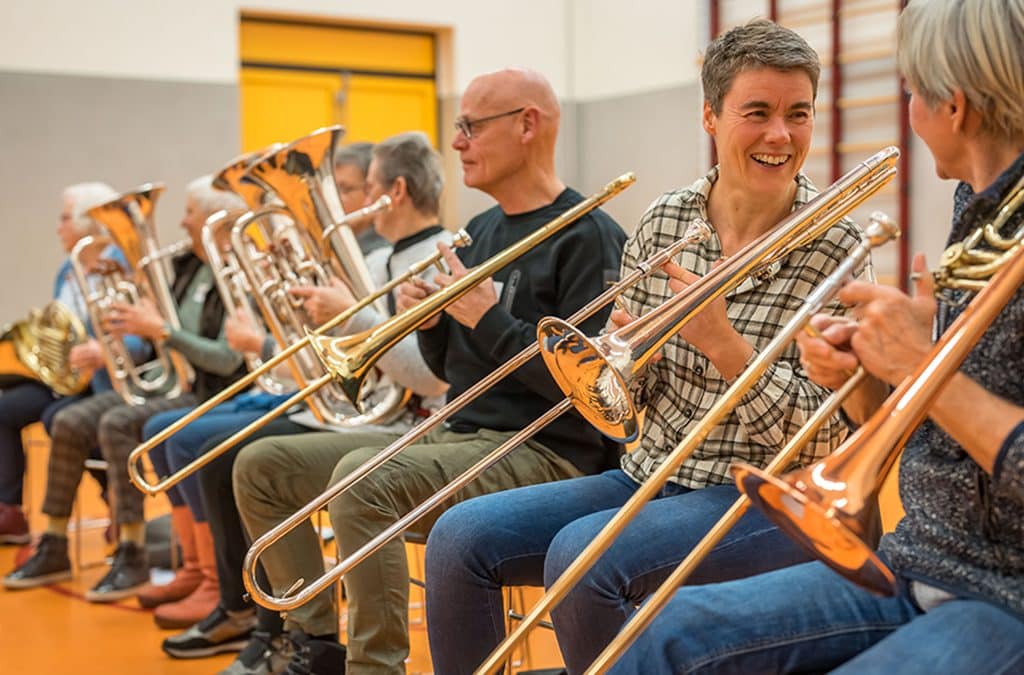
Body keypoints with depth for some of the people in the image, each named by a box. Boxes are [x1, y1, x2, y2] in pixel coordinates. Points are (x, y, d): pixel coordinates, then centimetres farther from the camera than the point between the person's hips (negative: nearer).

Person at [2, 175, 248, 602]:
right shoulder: (187, 267, 13)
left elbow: (228, 360, -22)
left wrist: (161, 330, -24)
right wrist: (133, 323, -4)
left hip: (206, 395, -8)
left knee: (116, 423, -30)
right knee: (70, 423, -5)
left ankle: (132, 556, -24)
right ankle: (54, 548, 4)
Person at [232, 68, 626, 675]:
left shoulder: (589, 237, -10)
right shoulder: (480, 231, 16)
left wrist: (487, 318, -17)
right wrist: (430, 322, -1)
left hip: (542, 451, -9)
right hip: (455, 434, 9)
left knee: (361, 478, -35)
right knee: (261, 467, 4)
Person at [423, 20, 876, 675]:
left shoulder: (832, 247, -9)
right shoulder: (665, 220, 3)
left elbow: (821, 432, -12)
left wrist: (720, 340, -22)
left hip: (766, 499, -5)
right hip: (650, 475, 5)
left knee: (580, 557, -30)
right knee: (459, 537, -11)